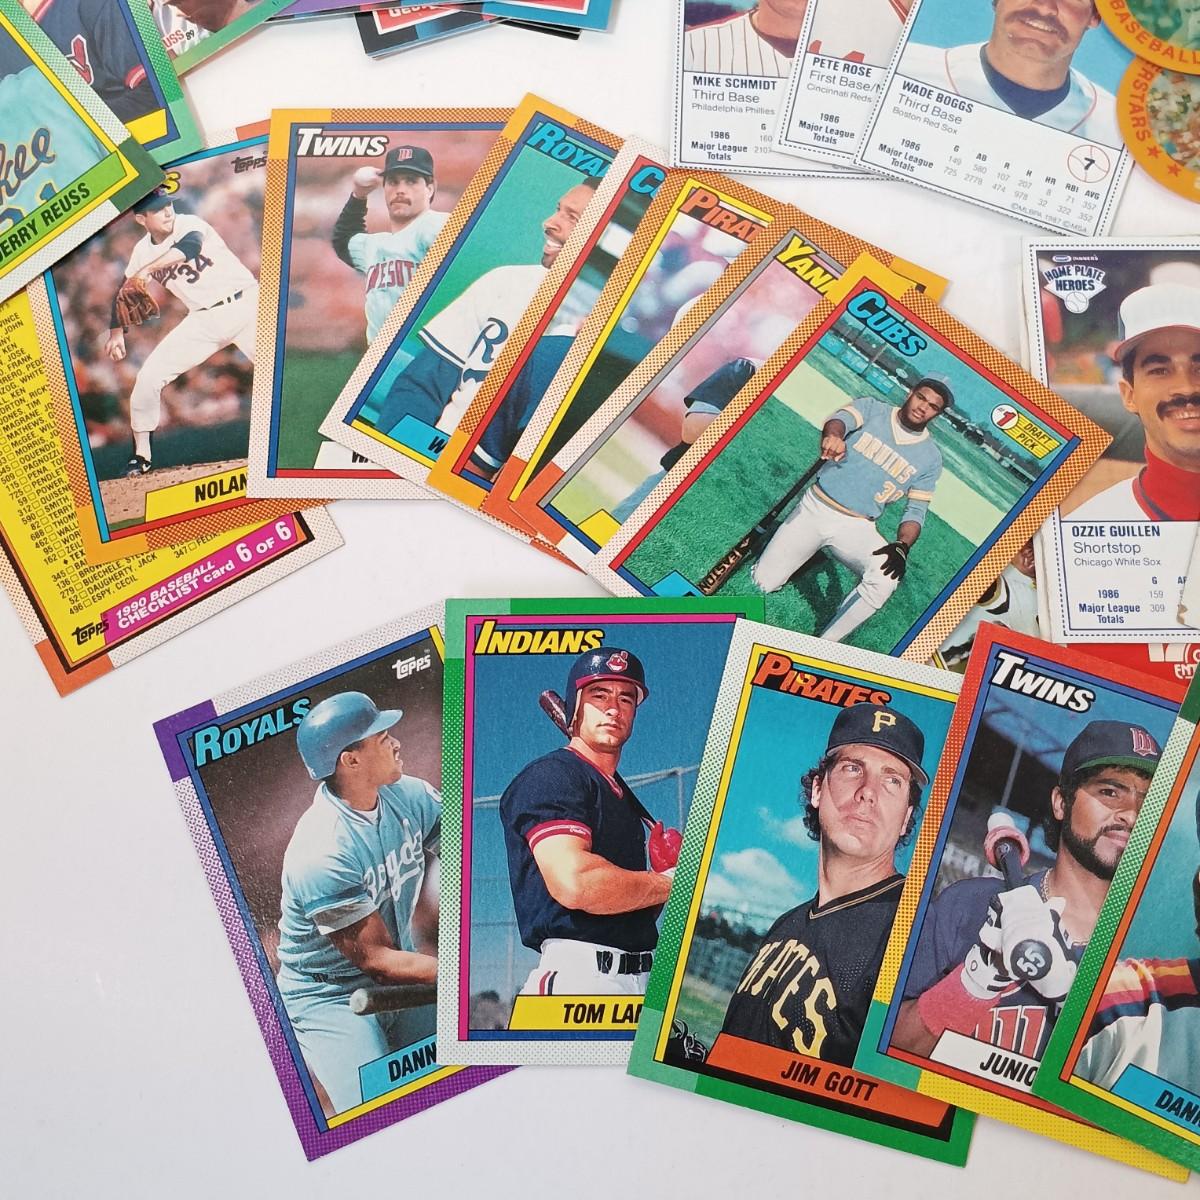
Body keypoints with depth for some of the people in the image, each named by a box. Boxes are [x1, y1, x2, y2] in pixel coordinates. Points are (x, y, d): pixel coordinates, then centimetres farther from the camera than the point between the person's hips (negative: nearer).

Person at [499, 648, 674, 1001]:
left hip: (639, 982, 9)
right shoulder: (550, 776, -6)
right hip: (579, 976, -9)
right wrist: (668, 882, -9)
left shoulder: (621, 794, 23)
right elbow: (575, 882, -22)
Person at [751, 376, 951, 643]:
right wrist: (832, 435, -46)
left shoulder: (930, 458, 4)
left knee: (886, 577, -30)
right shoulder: (872, 408, 0)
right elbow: (839, 419, -20)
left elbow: (916, 511, 4)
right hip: (814, 509, 0)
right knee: (763, 583, -5)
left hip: (857, 528, 1)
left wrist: (902, 547, -17)